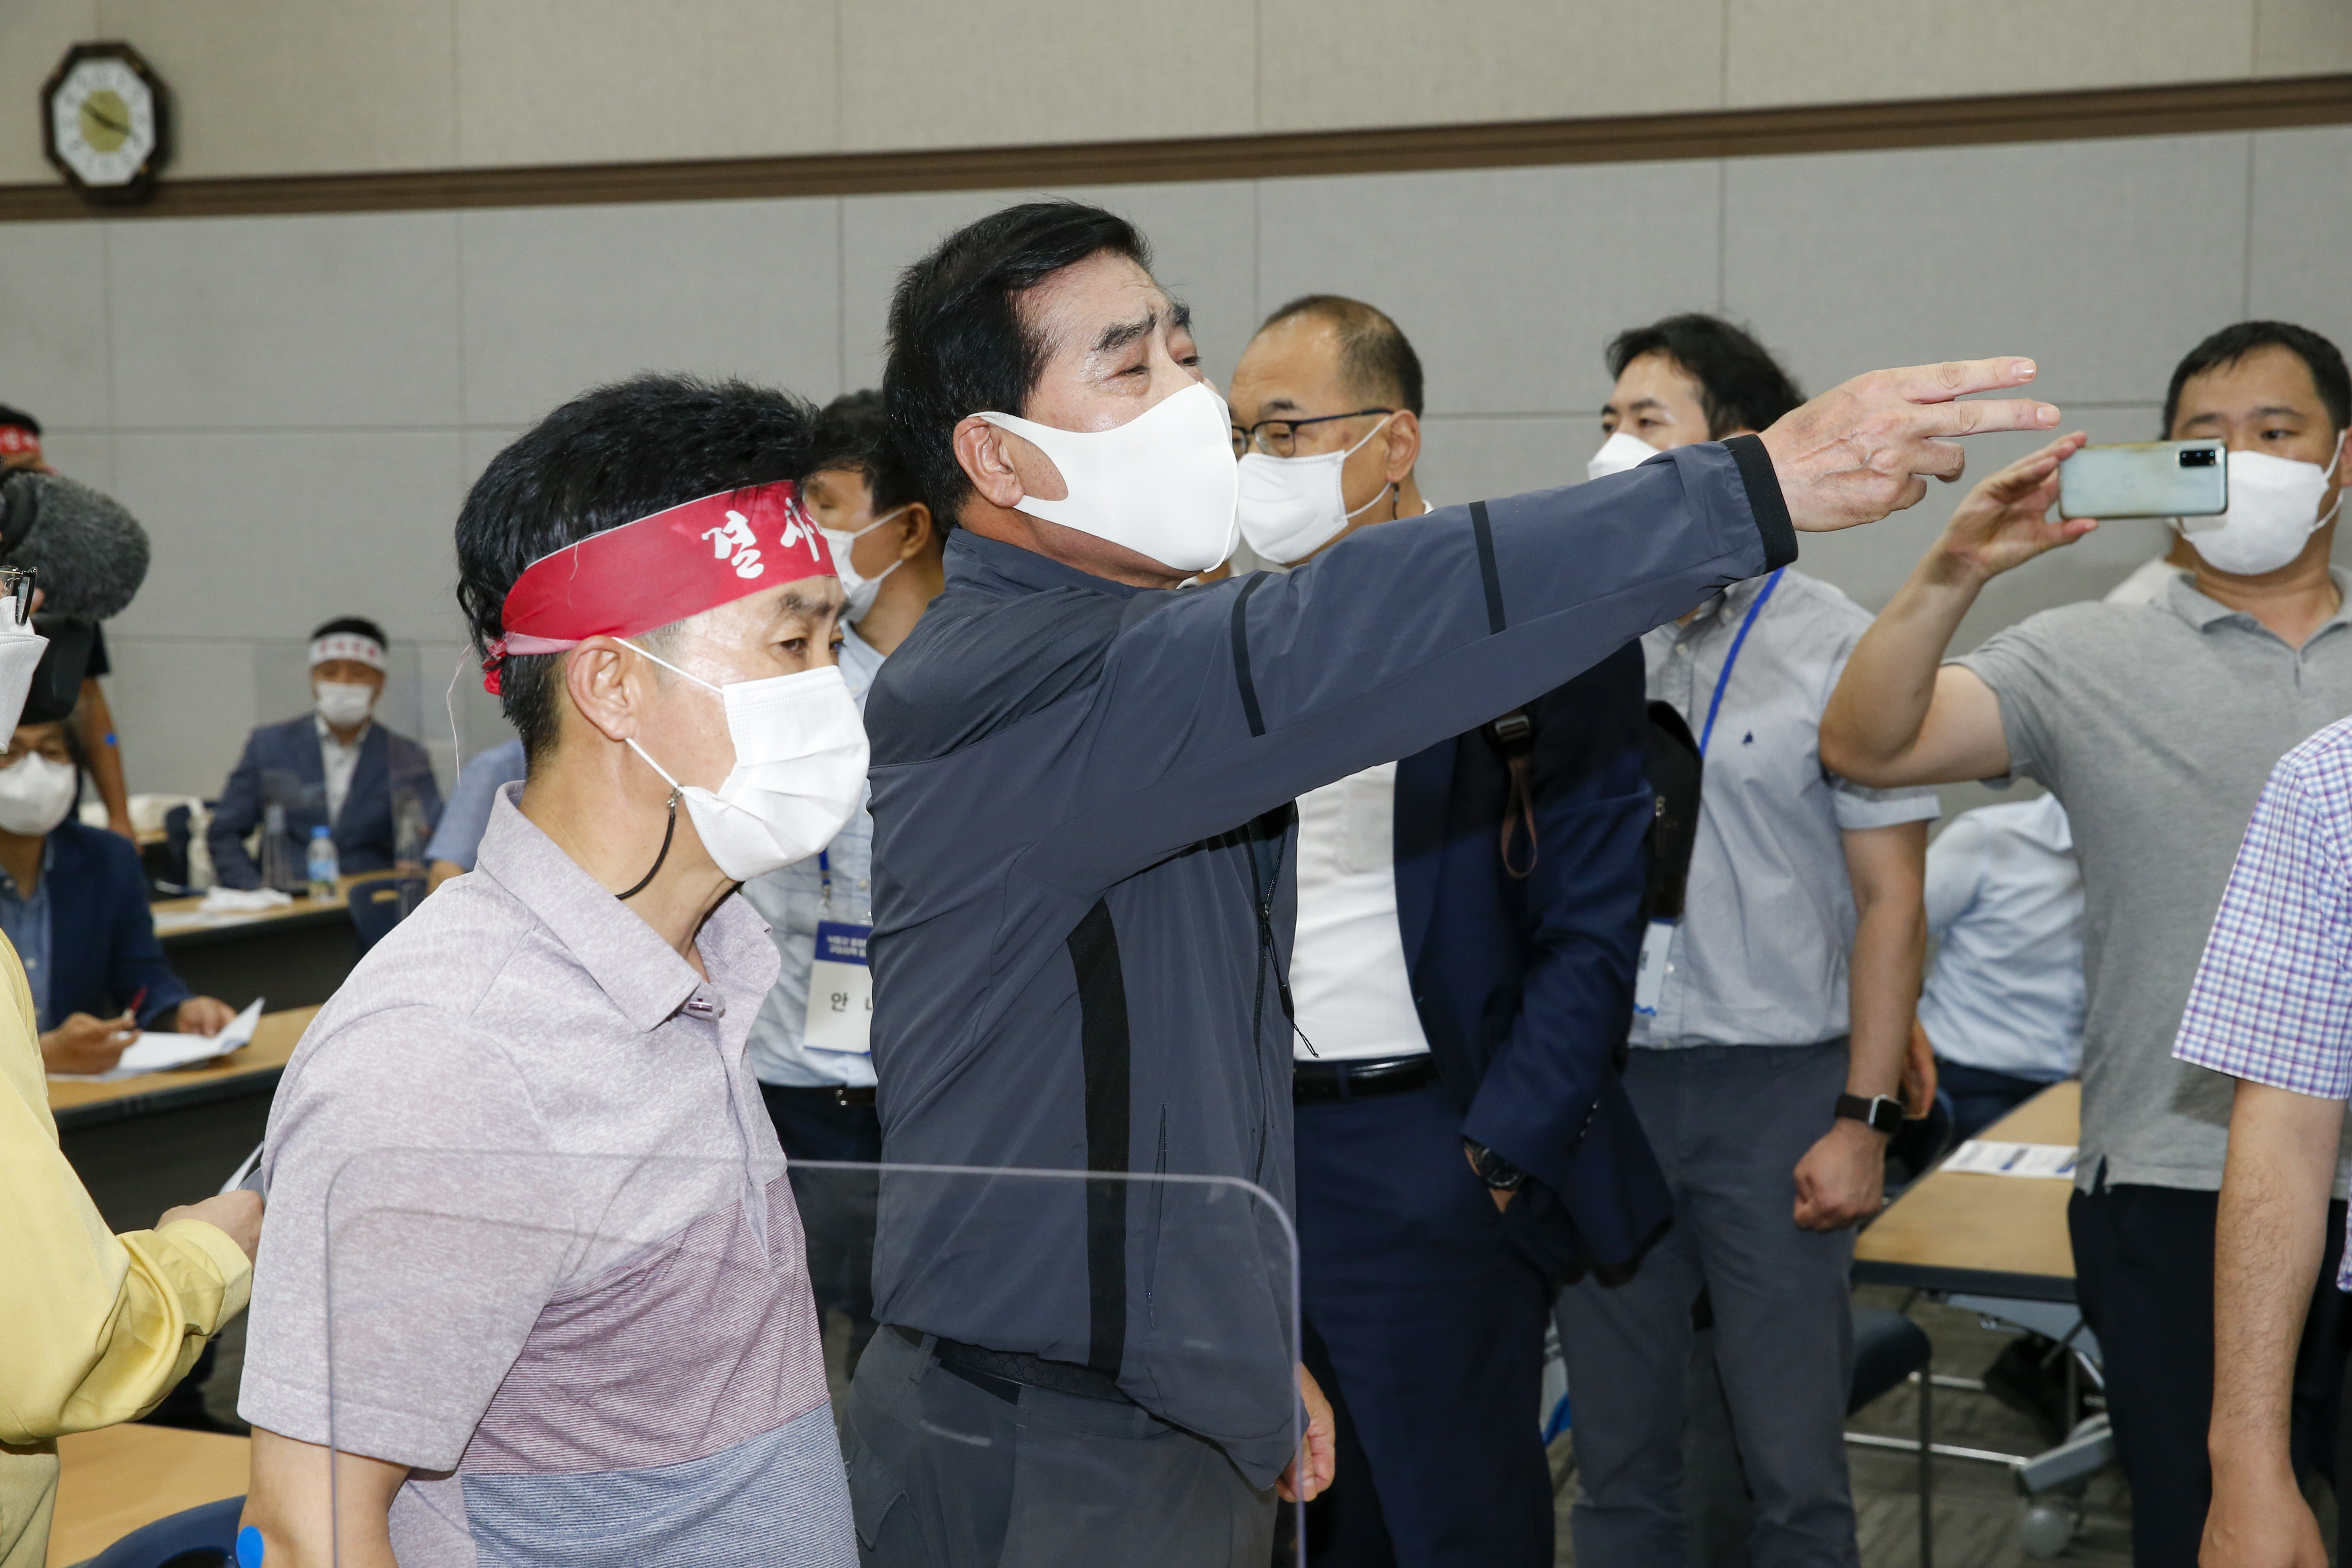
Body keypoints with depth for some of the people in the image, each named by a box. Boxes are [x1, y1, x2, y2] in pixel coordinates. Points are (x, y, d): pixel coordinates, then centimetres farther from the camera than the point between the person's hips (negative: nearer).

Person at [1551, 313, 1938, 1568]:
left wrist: (1864, 1119, -10)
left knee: (1790, 1463, 2)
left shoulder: (1838, 649, -3)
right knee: (1619, 1457, 11)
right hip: (1601, 1087, 4)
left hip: (1775, 1087, -3)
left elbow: (1892, 900, -4)